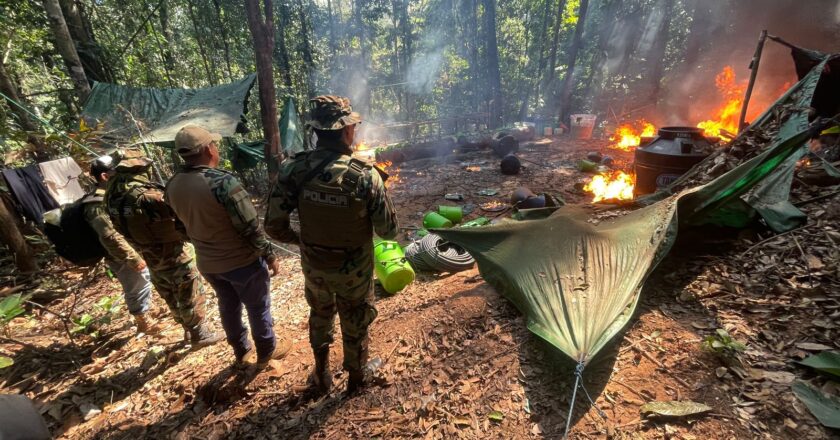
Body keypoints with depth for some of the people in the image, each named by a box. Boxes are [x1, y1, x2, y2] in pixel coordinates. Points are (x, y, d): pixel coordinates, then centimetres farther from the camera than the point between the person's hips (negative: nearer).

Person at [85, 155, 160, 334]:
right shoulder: (97, 204, -24)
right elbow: (110, 237, -28)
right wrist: (133, 259, -25)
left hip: (134, 250, 9)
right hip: (123, 258, -9)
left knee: (144, 282, 22)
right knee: (136, 289, 6)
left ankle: (144, 316, 40)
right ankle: (143, 322, 25)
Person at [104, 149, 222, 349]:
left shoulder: (113, 194, -2)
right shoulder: (145, 196, -29)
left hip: (150, 256, 9)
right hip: (171, 253, -8)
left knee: (171, 296, 22)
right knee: (191, 294, 7)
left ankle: (189, 330, 38)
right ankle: (200, 335, 18)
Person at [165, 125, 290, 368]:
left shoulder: (172, 185, -4)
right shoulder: (223, 182, -27)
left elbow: (182, 225, 9)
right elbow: (251, 227, -24)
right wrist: (270, 255, -12)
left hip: (207, 263, 7)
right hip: (242, 261, -7)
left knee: (228, 306, 24)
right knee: (258, 307, 14)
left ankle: (241, 352, 43)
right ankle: (267, 352, 33)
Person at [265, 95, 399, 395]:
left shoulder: (293, 170, -17)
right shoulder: (365, 176, -26)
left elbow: (273, 227, -13)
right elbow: (389, 232, -18)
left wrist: (301, 240, 7)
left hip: (314, 266, 3)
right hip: (354, 270, -2)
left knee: (320, 315, 30)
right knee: (355, 326, 22)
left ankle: (321, 376, 48)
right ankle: (356, 381, 46)